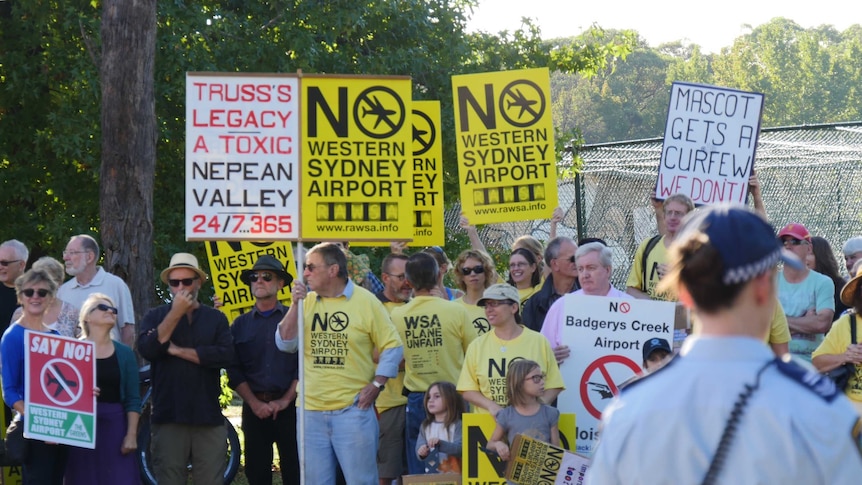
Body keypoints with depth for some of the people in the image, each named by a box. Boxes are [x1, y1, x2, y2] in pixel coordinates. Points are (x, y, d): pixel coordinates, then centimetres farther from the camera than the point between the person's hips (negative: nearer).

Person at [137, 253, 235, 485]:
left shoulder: (216, 318, 11)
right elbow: (147, 349, -9)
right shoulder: (155, 316, 11)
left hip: (208, 418, 0)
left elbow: (226, 355, -7)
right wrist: (176, 313, -10)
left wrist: (178, 350, -7)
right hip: (169, 418, 0)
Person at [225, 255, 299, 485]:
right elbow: (234, 371, 6)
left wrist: (286, 400, -9)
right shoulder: (240, 324, 12)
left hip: (288, 406, -2)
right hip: (254, 408, 2)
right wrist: (254, 403, -6)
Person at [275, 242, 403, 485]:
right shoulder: (306, 302, 9)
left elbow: (392, 346, 1)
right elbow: (285, 344, 3)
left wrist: (376, 385, -7)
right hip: (312, 411, 4)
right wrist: (296, 304, -6)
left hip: (352, 408, -4)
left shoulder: (365, 301, -3)